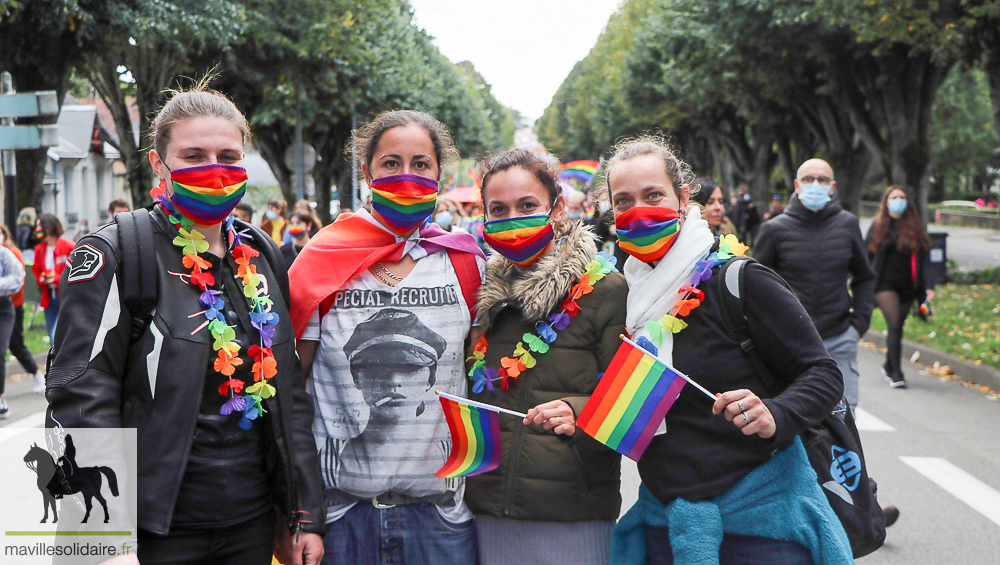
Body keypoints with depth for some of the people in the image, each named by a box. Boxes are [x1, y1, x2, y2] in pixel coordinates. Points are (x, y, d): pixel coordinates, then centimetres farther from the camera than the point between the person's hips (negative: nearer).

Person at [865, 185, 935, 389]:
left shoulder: (915, 228, 8)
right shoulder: (878, 226, 4)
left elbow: (923, 259, 8)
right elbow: (867, 256, 6)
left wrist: (928, 286, -1)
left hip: (908, 286, 3)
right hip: (885, 285, -2)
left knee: (897, 328, 8)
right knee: (894, 325, -16)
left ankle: (889, 366, 29)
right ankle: (896, 372, -12)